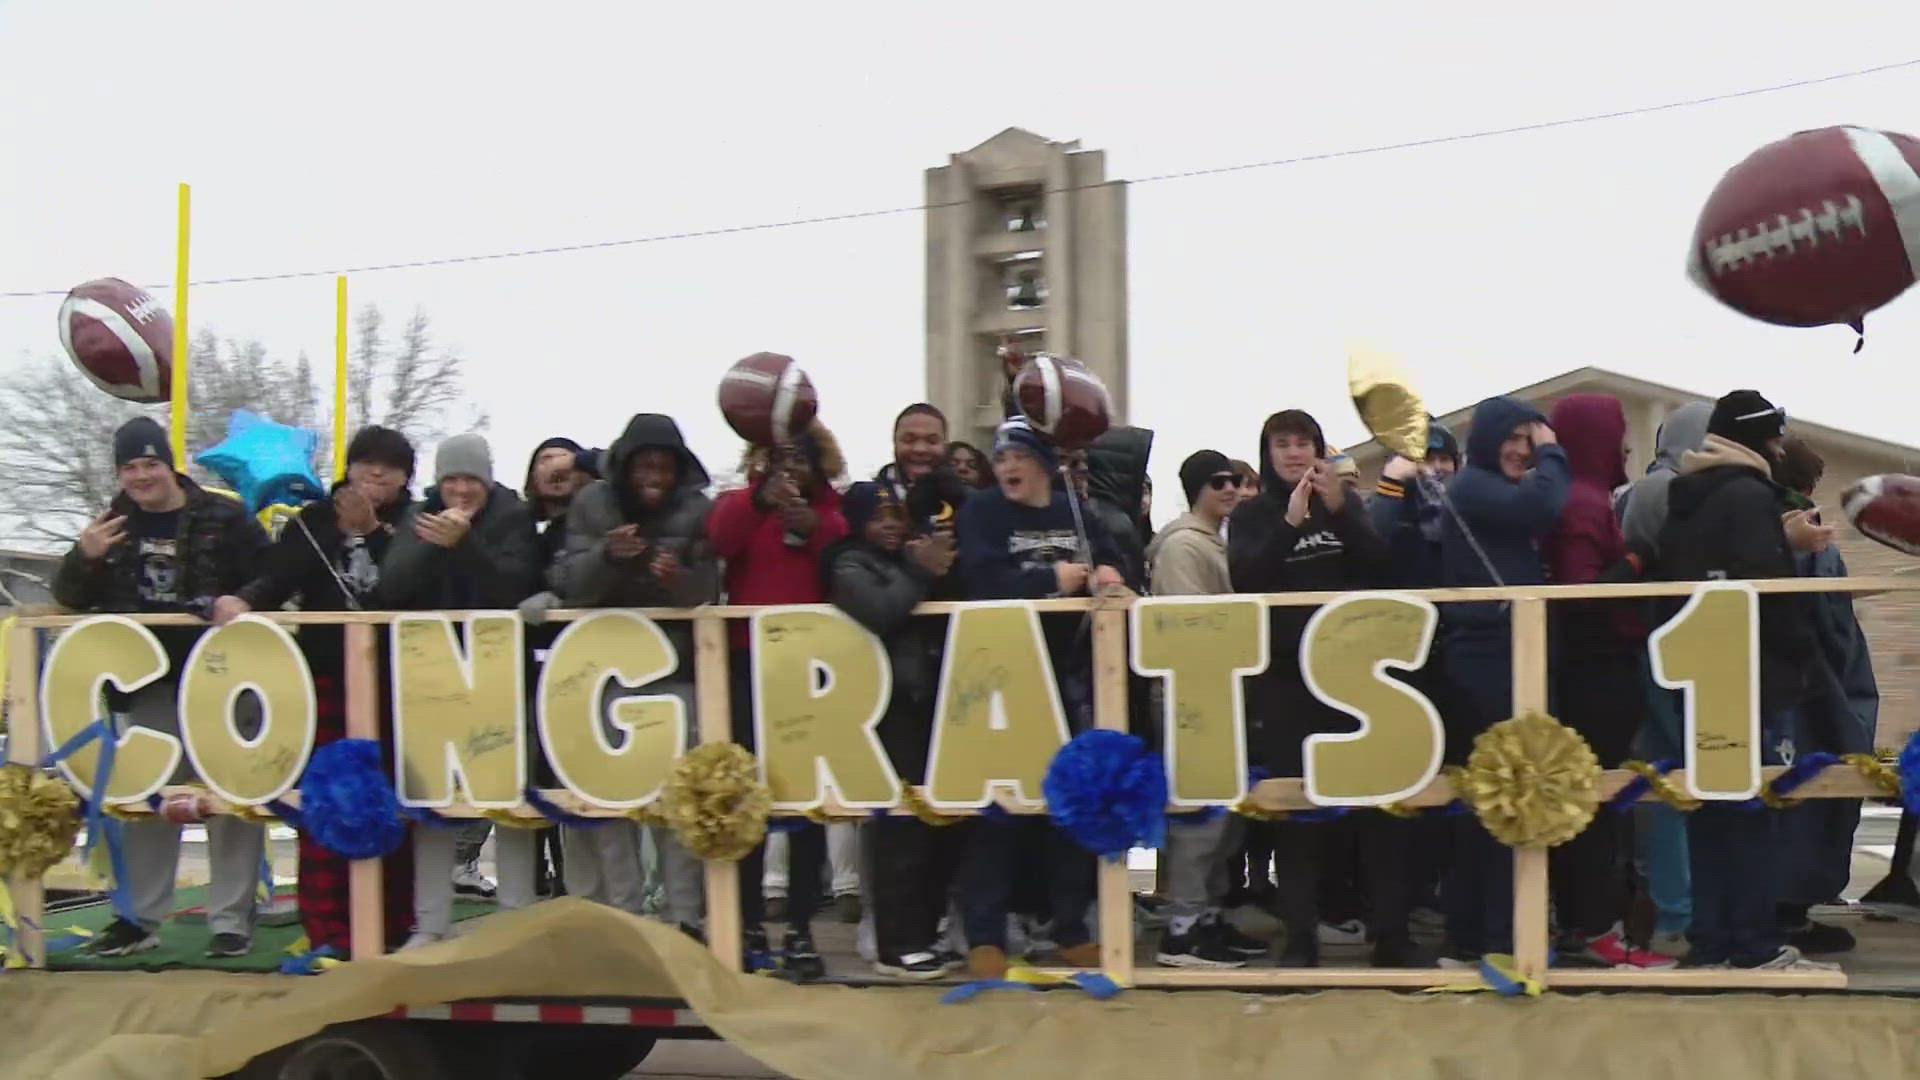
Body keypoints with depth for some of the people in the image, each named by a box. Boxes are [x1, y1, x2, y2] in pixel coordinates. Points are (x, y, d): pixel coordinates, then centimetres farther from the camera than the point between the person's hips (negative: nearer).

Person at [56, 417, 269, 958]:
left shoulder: (224, 517, -6)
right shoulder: (112, 526, 8)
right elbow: (70, 598, 9)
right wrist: (84, 558, -9)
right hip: (147, 684, 4)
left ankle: (232, 919, 8)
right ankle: (138, 917, 22)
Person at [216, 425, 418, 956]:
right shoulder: (314, 520, 9)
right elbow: (276, 578, -3)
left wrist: (372, 532, -13)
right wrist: (239, 601, -23)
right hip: (326, 675, 1)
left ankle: (394, 925, 15)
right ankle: (327, 929, -2)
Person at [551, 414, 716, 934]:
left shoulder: (698, 509, -1)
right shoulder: (592, 505, 1)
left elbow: (710, 590, -7)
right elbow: (571, 584, -7)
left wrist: (680, 578, -29)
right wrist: (607, 555, -26)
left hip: (678, 669, -1)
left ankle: (684, 918, 2)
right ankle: (620, 917, 5)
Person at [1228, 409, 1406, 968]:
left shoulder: (1347, 501, 11)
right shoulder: (1251, 514, 7)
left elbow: (1379, 563, -2)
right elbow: (1244, 577, -10)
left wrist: (1339, 510, -15)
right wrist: (1290, 522, -19)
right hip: (1282, 674, -1)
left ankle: (1391, 932, 2)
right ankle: (1300, 936, 3)